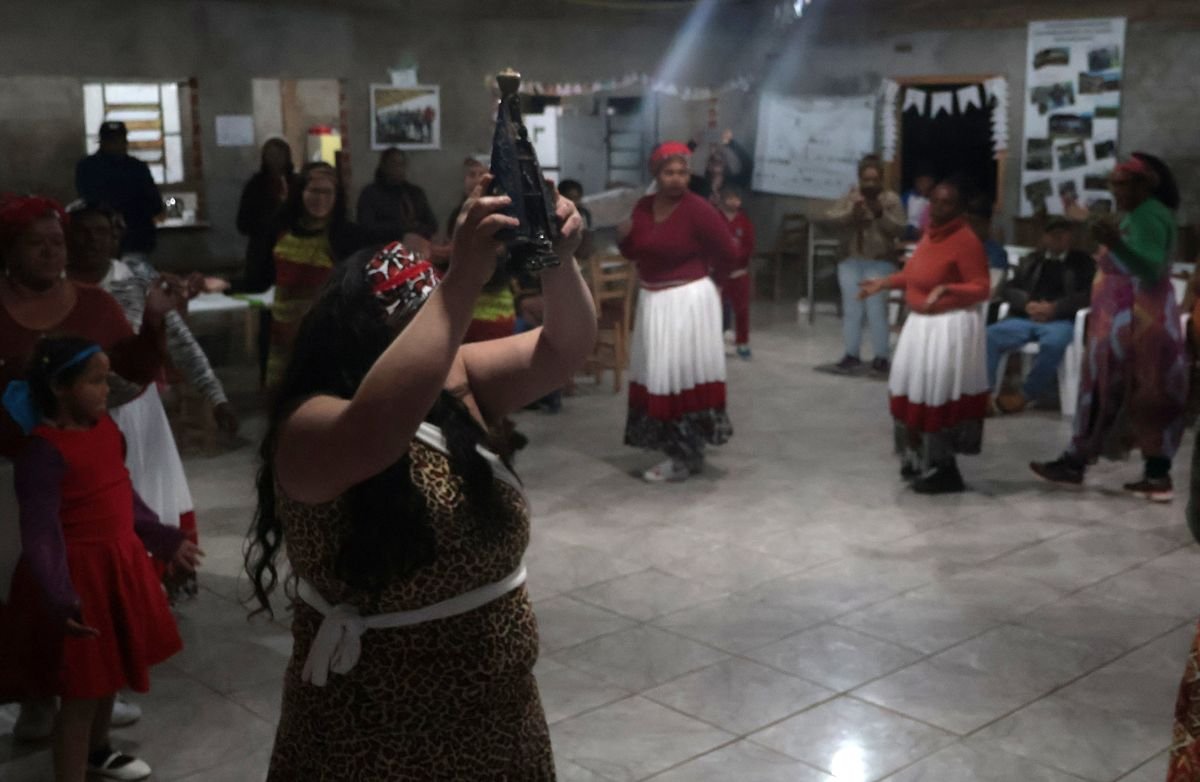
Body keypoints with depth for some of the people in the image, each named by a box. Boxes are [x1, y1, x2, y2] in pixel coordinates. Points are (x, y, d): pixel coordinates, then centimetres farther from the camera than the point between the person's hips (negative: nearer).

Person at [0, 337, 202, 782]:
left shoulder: (105, 427, 4)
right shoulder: (43, 450, -22)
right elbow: (40, 533, -27)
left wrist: (164, 540, 23)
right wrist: (59, 599, -37)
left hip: (118, 565, 9)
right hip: (80, 575, -8)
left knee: (109, 671, 25)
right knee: (81, 690, 0)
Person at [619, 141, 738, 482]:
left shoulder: (697, 210, -16)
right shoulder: (643, 207, 4)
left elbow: (728, 252, -10)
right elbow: (633, 253, 13)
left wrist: (710, 282, 5)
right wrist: (625, 236, -9)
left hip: (688, 302, -7)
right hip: (652, 301, 7)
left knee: (683, 373, -3)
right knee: (660, 375, 10)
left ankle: (687, 457, 5)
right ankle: (682, 452, 21)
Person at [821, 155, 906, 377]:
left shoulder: (891, 199, -1)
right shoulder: (850, 197, 8)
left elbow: (899, 229, -7)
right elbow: (830, 218, -1)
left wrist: (881, 214, -19)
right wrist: (851, 213, -16)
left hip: (879, 263, -4)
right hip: (851, 261, 4)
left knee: (876, 310, -8)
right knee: (851, 310, 8)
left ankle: (881, 359, 0)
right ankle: (851, 357, 15)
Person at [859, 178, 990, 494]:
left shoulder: (966, 240, -17)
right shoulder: (932, 233, 9)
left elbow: (981, 289, -19)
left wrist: (946, 289, -33)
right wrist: (884, 283, 20)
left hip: (950, 327, -9)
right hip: (920, 322, 9)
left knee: (939, 396, -5)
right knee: (916, 393, 15)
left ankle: (943, 471, 6)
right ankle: (920, 461, 29)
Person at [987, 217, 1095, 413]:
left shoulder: (1083, 262, 16)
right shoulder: (1030, 260, 24)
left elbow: (1089, 294, 2)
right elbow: (1007, 289, 14)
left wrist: (1055, 308, -14)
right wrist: (1027, 304, -8)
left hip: (1060, 321, -3)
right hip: (1025, 318, 3)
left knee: (1053, 343, -39)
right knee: (988, 336, -26)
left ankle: (1024, 396, -26)